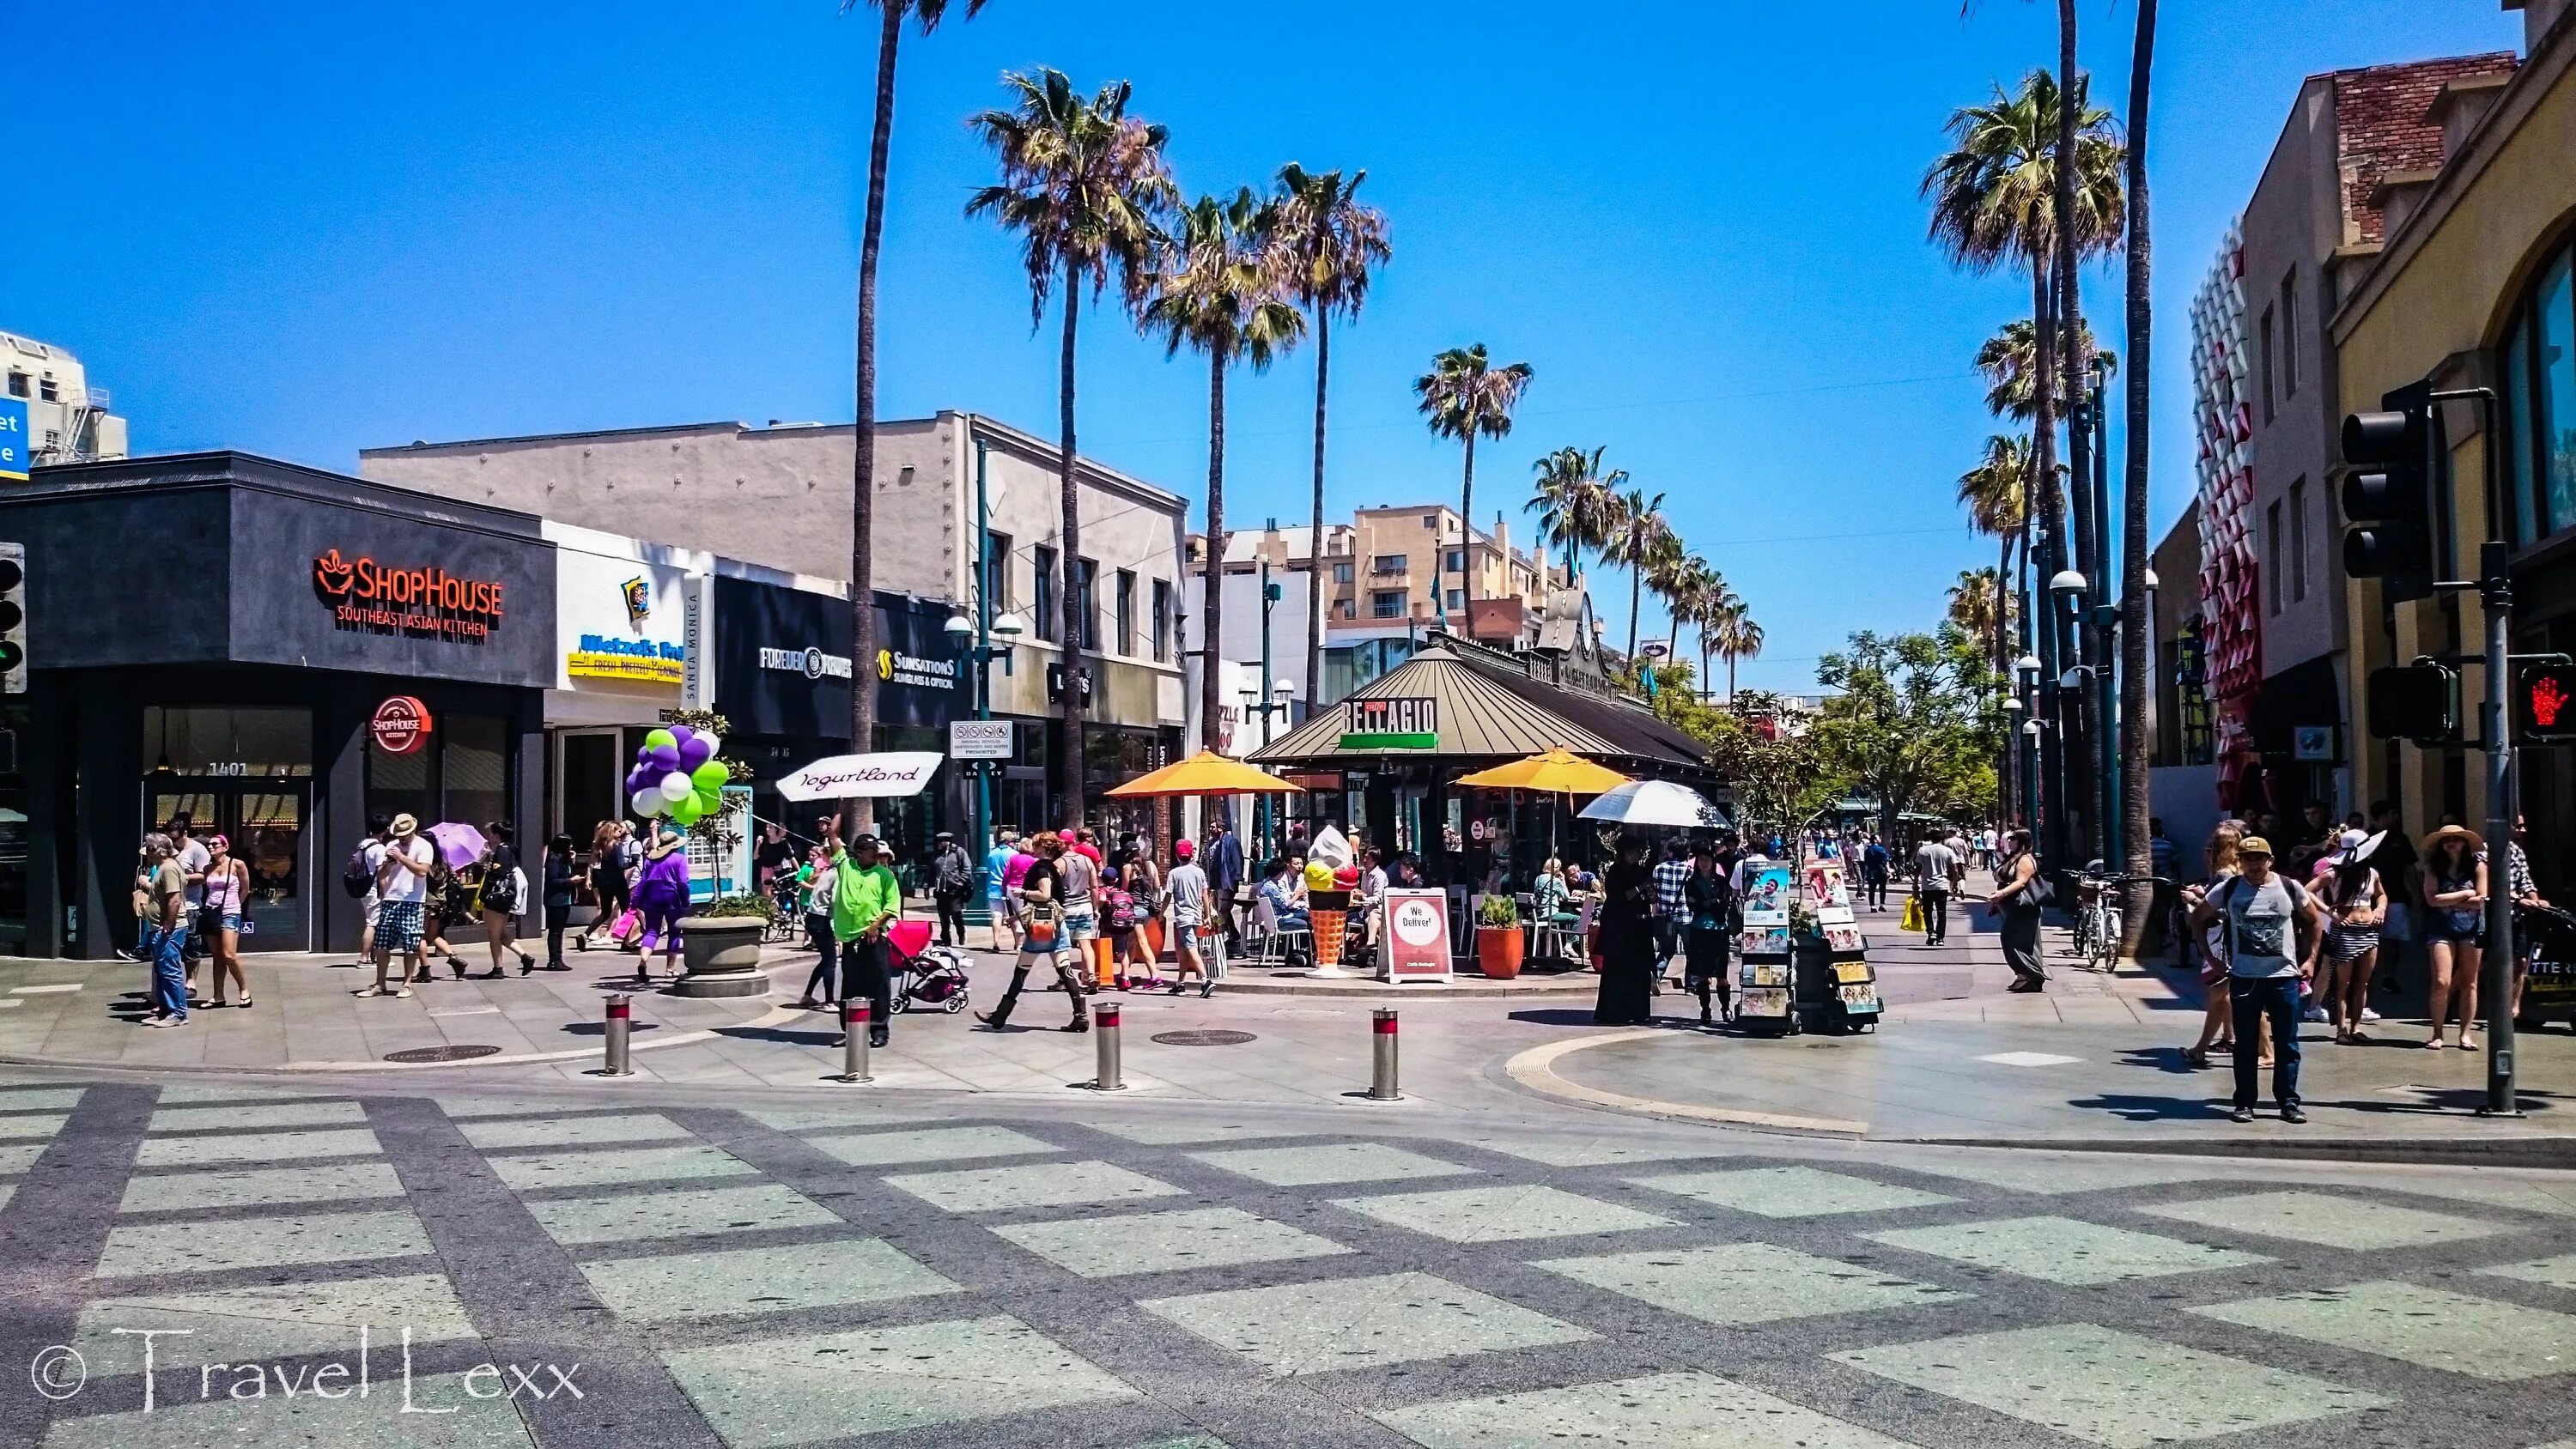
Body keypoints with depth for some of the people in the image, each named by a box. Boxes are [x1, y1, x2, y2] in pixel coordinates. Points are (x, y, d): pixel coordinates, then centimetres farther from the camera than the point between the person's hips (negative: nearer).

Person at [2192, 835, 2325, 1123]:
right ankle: (2244, 1104, 11)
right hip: (2243, 978, 0)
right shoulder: (2227, 890, -2)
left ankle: (2289, 1103, 13)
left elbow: (2315, 921, 13)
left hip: (2284, 977, 0)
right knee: (2246, 1046, 4)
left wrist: (2310, 959, 6)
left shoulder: (2290, 888, -1)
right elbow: (2197, 919, 10)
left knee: (2287, 1044, 5)